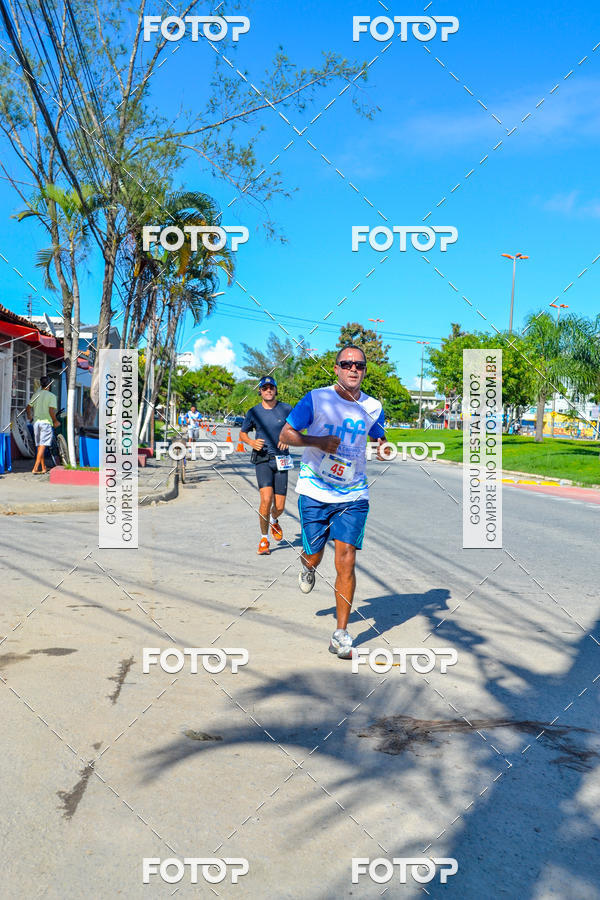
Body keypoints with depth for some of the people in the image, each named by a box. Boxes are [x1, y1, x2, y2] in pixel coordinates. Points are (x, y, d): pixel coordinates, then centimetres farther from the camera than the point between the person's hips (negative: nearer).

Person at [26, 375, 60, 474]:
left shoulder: (36, 394, 9)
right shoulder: (52, 396, -6)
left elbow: (28, 407, 7)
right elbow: (51, 410, -16)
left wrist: (29, 417, 26)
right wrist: (55, 421, -2)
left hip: (36, 422, 6)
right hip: (46, 422, -5)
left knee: (39, 446, 12)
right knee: (42, 446, -7)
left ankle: (43, 468, 19)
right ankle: (35, 468, -14)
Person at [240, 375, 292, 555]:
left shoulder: (286, 409, 3)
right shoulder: (253, 412, 4)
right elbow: (242, 434, 16)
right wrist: (252, 442, -5)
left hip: (281, 460, 1)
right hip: (262, 460, -1)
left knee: (279, 507, 1)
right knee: (266, 499, -19)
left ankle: (274, 521, 39)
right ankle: (264, 539, 0)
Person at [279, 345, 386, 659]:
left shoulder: (373, 407, 4)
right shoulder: (316, 399, -5)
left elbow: (379, 439, 22)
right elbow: (285, 434, -3)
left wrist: (382, 447, -3)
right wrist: (318, 441, -19)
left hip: (353, 496, 1)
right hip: (315, 492, -1)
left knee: (346, 562, -8)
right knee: (314, 557, 7)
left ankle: (340, 635, 3)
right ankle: (307, 565, 48)